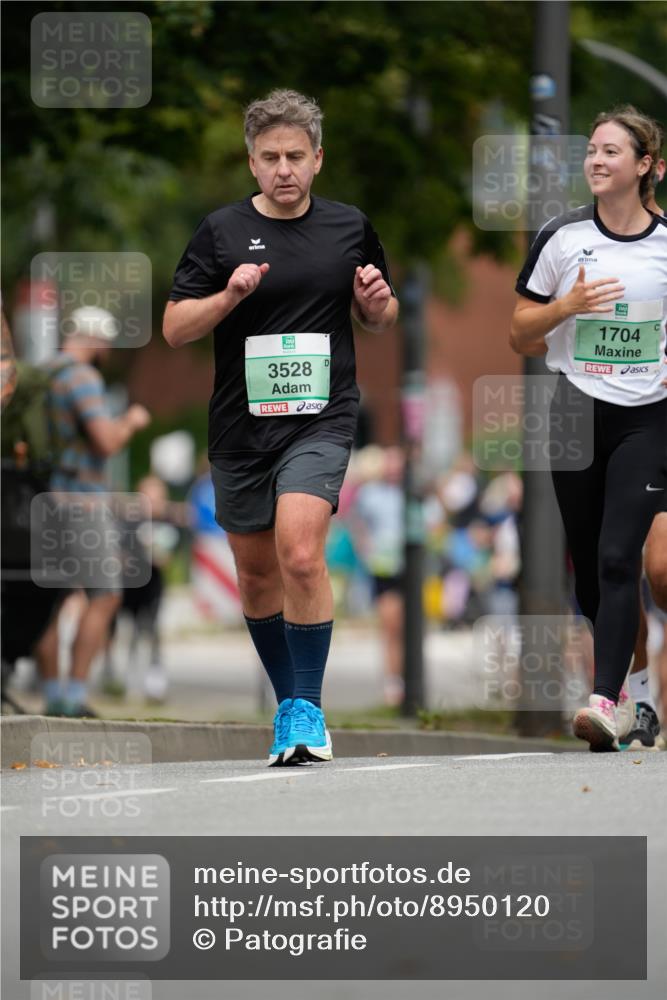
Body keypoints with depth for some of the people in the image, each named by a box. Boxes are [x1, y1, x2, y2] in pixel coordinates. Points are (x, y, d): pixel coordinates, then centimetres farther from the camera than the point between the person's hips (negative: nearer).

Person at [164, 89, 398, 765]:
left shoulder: (351, 229, 7)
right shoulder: (222, 231, 2)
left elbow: (378, 321, 20)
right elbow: (174, 329, 0)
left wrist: (377, 301, -3)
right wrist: (231, 295, -17)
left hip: (321, 418, -2)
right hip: (240, 425, 2)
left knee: (299, 552, -22)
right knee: (256, 571, 11)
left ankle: (308, 709, -13)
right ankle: (289, 703, 30)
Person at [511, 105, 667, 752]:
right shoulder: (561, 237, 2)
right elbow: (520, 336, 5)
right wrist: (567, 306, -12)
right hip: (577, 417, 2)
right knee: (588, 568, 7)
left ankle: (606, 701, -22)